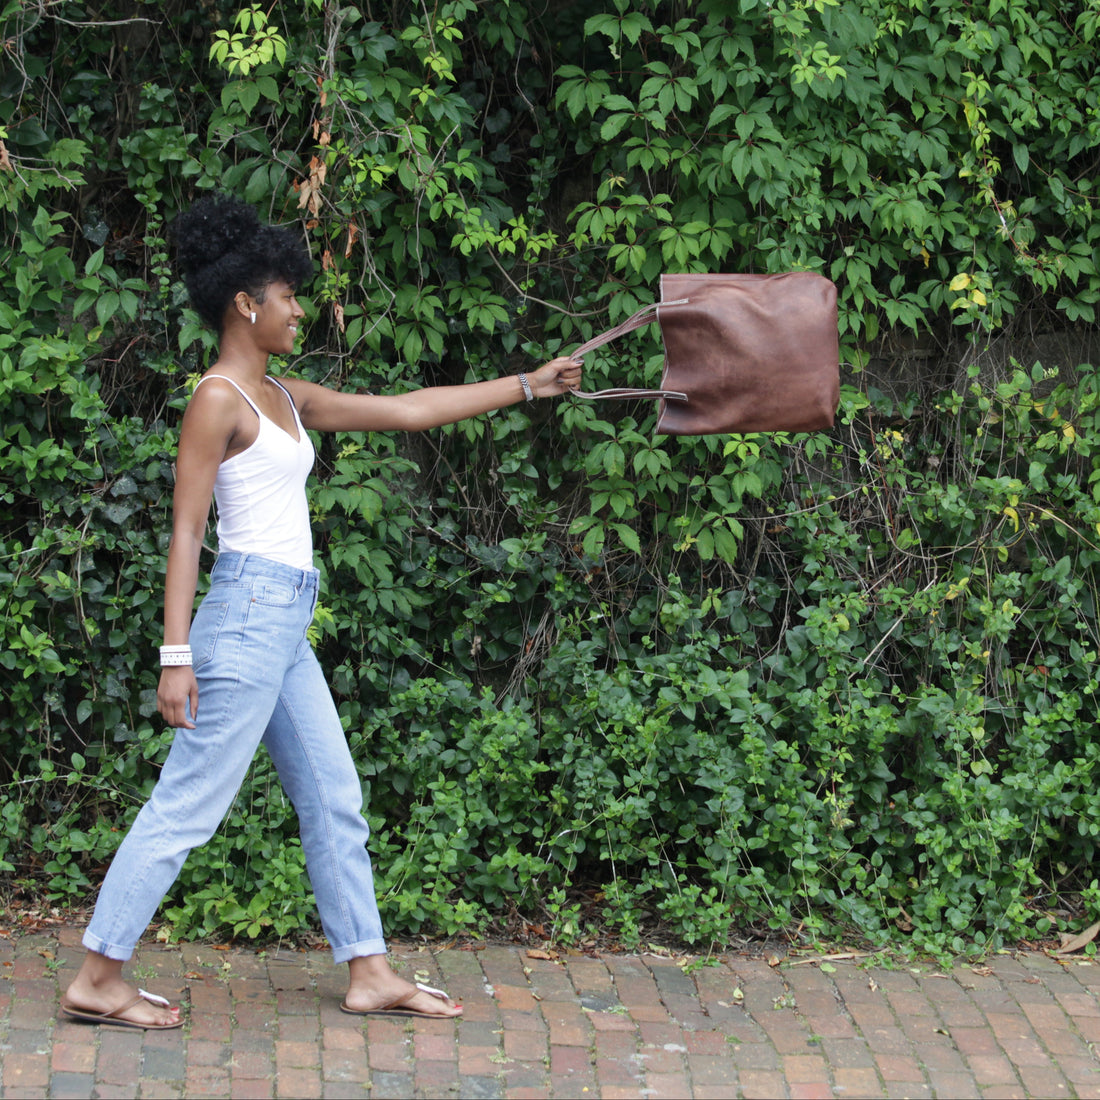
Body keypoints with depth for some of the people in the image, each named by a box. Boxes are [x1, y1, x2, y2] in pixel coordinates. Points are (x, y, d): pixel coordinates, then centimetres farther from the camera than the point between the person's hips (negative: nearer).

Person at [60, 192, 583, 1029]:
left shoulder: (283, 397, 15)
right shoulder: (217, 401, -10)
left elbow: (406, 410, 19)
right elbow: (186, 531, -13)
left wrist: (526, 386, 19)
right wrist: (176, 656, -18)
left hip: (285, 628, 10)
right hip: (247, 616, -10)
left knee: (334, 800, 12)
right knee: (187, 806, -6)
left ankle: (371, 974, 19)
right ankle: (97, 981, 0)